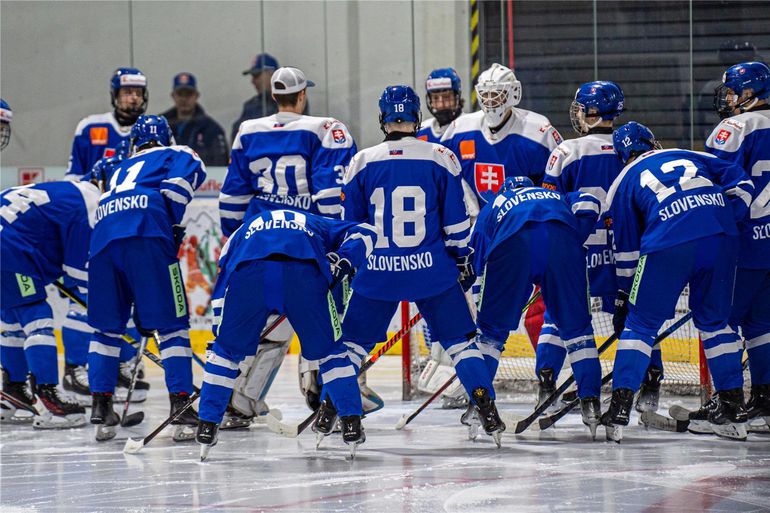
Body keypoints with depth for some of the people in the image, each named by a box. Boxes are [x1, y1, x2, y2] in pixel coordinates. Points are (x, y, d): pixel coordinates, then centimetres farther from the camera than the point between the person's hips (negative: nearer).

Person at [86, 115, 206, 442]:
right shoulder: (180, 156, 25)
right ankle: (181, 408, -8)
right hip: (146, 234, -5)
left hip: (103, 236, 5)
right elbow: (177, 184, -1)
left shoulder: (121, 170, 41)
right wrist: (174, 228, 3)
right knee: (172, 325, 0)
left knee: (107, 326, 18)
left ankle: (101, 408, 12)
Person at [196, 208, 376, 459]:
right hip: (304, 274, 0)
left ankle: (207, 425, 17)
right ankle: (351, 423, 10)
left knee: (227, 350, 21)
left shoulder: (243, 231, 44)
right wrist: (339, 263, 14)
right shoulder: (318, 225, 43)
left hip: (249, 272, 0)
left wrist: (220, 337, 38)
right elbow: (363, 233, 26)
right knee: (329, 349, 18)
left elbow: (221, 292, 36)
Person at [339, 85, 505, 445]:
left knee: (353, 339, 14)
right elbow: (456, 223, 1)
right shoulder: (440, 159, -2)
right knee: (460, 340, 8)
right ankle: (486, 410, -3)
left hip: (376, 273, 1)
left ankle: (328, 413, 10)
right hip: (431, 269, -1)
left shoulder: (362, 163, 1)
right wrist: (463, 261, 14)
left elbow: (348, 225, 8)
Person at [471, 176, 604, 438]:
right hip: (562, 241, 1)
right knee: (576, 325, 14)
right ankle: (591, 403, 4)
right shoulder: (557, 197, 44)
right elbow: (587, 203, 19)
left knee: (491, 328, 14)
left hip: (512, 245, -1)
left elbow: (476, 265, 32)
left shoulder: (491, 207, 41)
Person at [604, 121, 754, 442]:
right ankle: (734, 408, 20)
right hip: (721, 238, 3)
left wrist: (622, 299, 28)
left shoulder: (623, 183, 22)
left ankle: (619, 409, 0)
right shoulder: (688, 156, 29)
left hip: (669, 246, -3)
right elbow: (739, 182, 18)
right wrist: (728, 222, 20)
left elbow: (626, 249, 22)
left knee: (641, 323, 9)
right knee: (714, 320, 20)